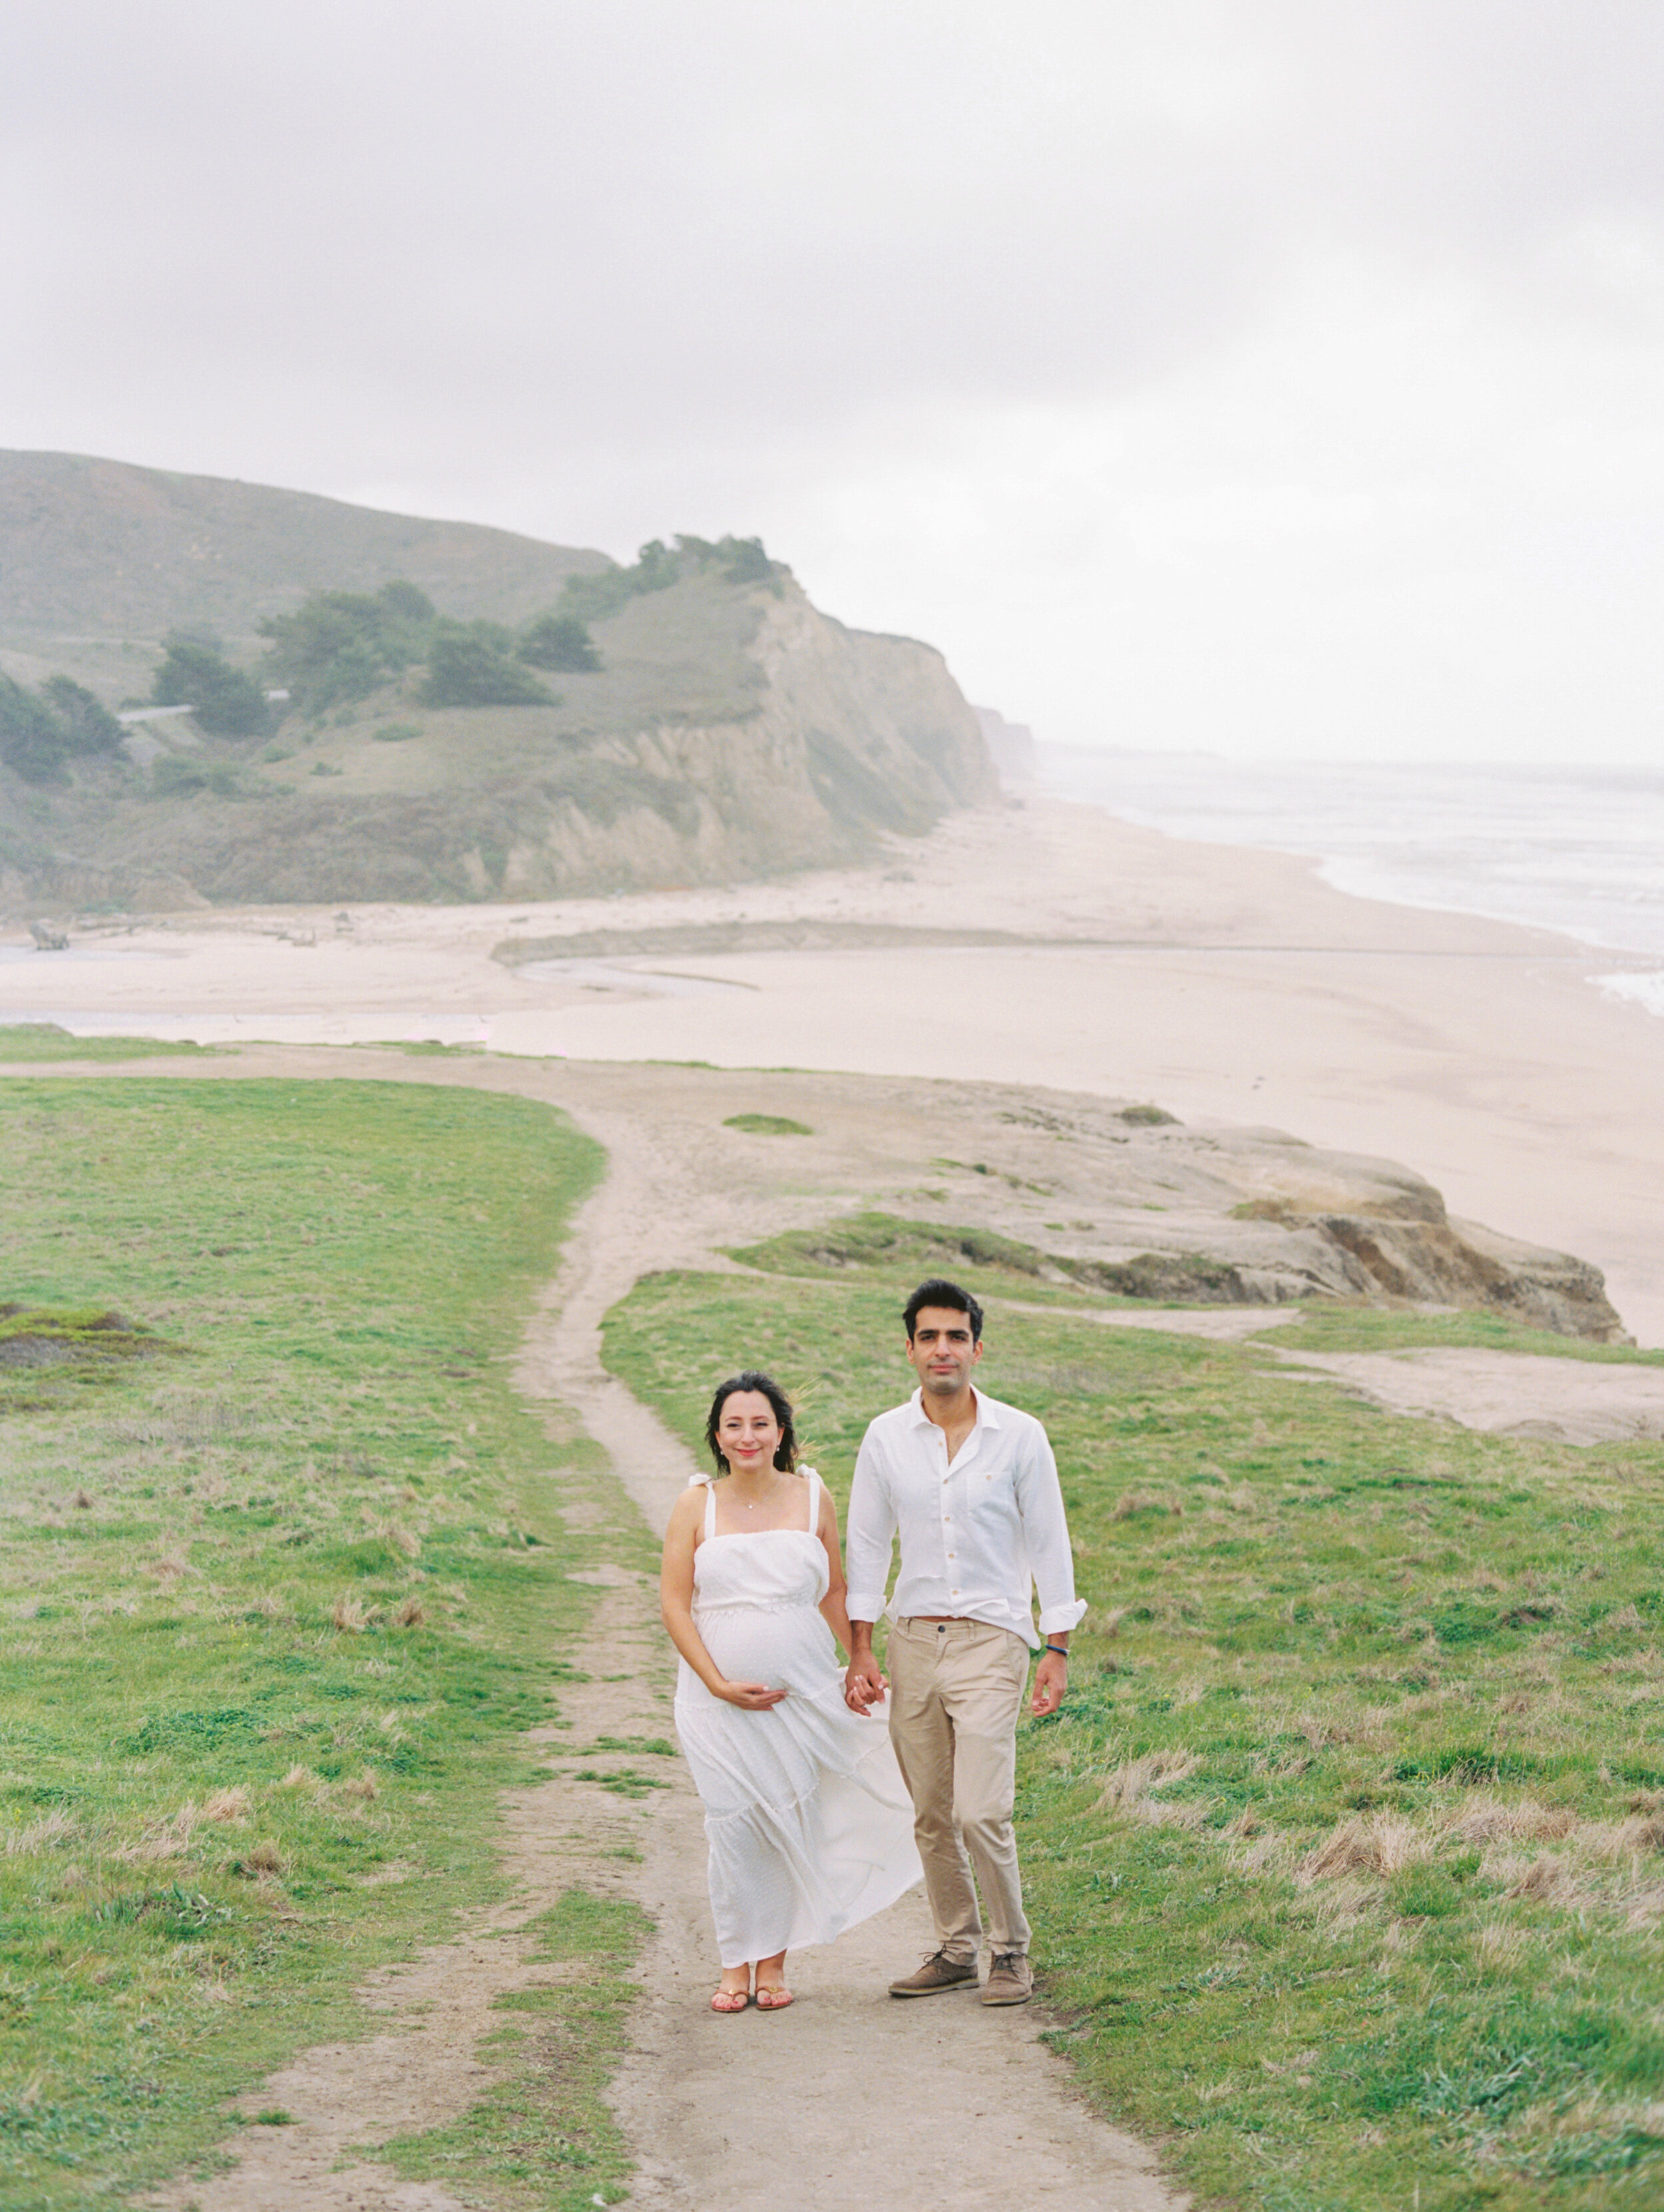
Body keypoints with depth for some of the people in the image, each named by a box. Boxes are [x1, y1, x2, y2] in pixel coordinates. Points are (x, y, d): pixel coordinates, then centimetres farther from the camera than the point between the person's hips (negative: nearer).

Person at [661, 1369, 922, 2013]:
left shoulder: (811, 1497, 4)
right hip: (717, 1696, -1)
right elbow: (674, 1603, -2)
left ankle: (774, 1961, 13)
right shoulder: (697, 1505, 0)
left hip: (801, 1690, 1)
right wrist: (719, 1684, -9)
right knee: (733, 1822, -3)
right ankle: (736, 1965, 11)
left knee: (788, 1819, 1)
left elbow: (834, 1593, 14)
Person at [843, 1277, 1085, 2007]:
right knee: (931, 1816, 7)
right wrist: (859, 1653, 4)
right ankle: (955, 1948, 21)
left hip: (991, 1640, -3)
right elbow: (867, 1546, 9)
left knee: (981, 1814, -11)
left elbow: (1048, 1544, 2)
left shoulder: (1019, 1436, -3)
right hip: (914, 1639, 3)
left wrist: (1056, 1652, -1)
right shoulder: (886, 1437, 4)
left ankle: (1010, 1952, 6)